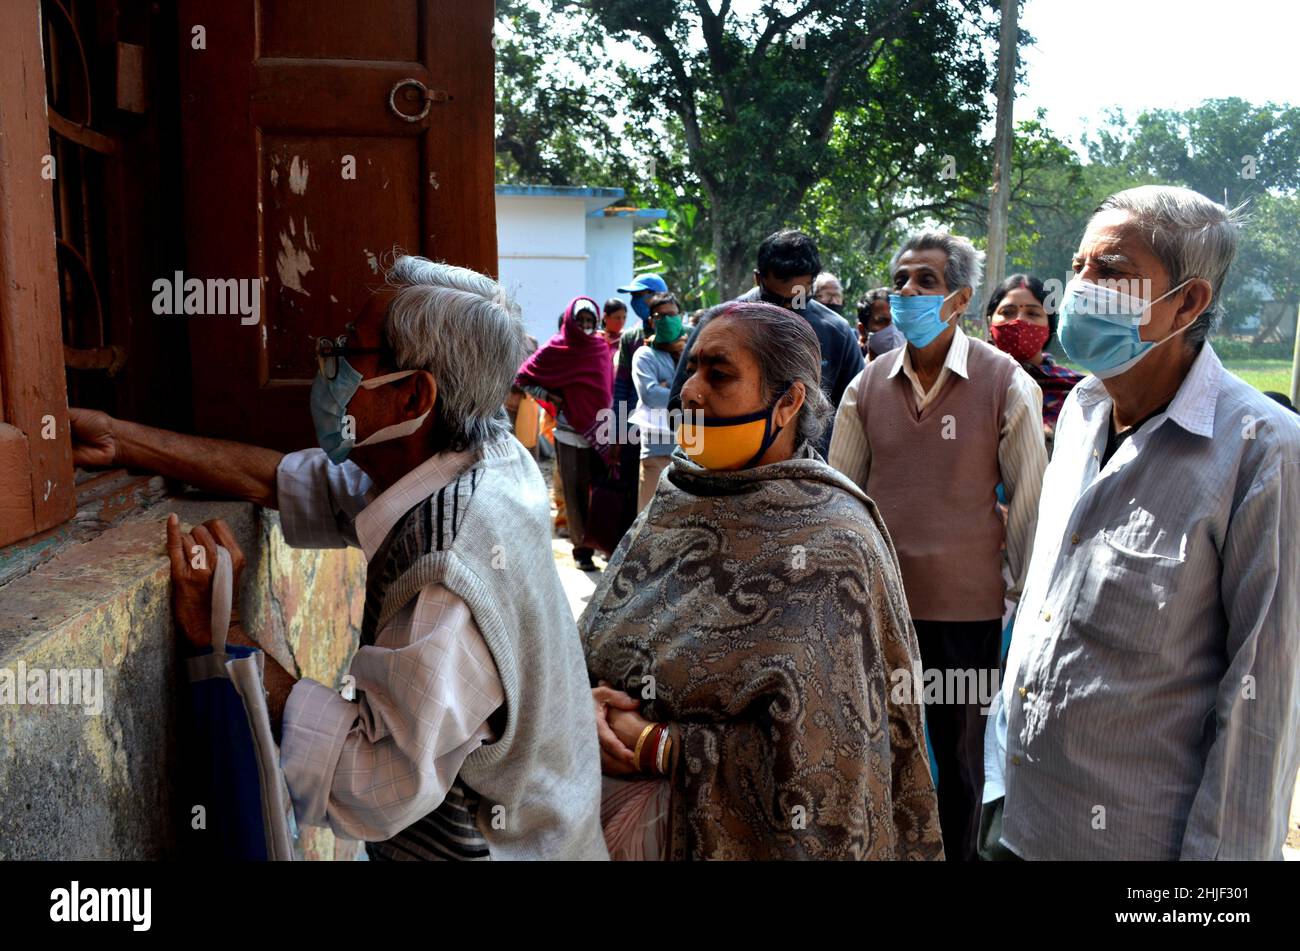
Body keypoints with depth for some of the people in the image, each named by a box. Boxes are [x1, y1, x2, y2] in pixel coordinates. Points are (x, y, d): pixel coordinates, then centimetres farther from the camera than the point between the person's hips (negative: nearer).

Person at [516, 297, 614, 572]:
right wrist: (550, 397, -7)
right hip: (570, 433, -3)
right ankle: (582, 548, 9)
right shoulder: (556, 349, -1)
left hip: (600, 432, 3)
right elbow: (523, 378, 3)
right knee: (575, 492, 2)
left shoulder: (601, 347, 9)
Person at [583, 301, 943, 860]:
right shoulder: (676, 501, -2)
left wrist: (650, 745, -20)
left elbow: (816, 763, -23)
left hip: (736, 835, -5)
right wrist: (592, 703, -16)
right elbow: (595, 644, 4)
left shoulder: (828, 547, -21)